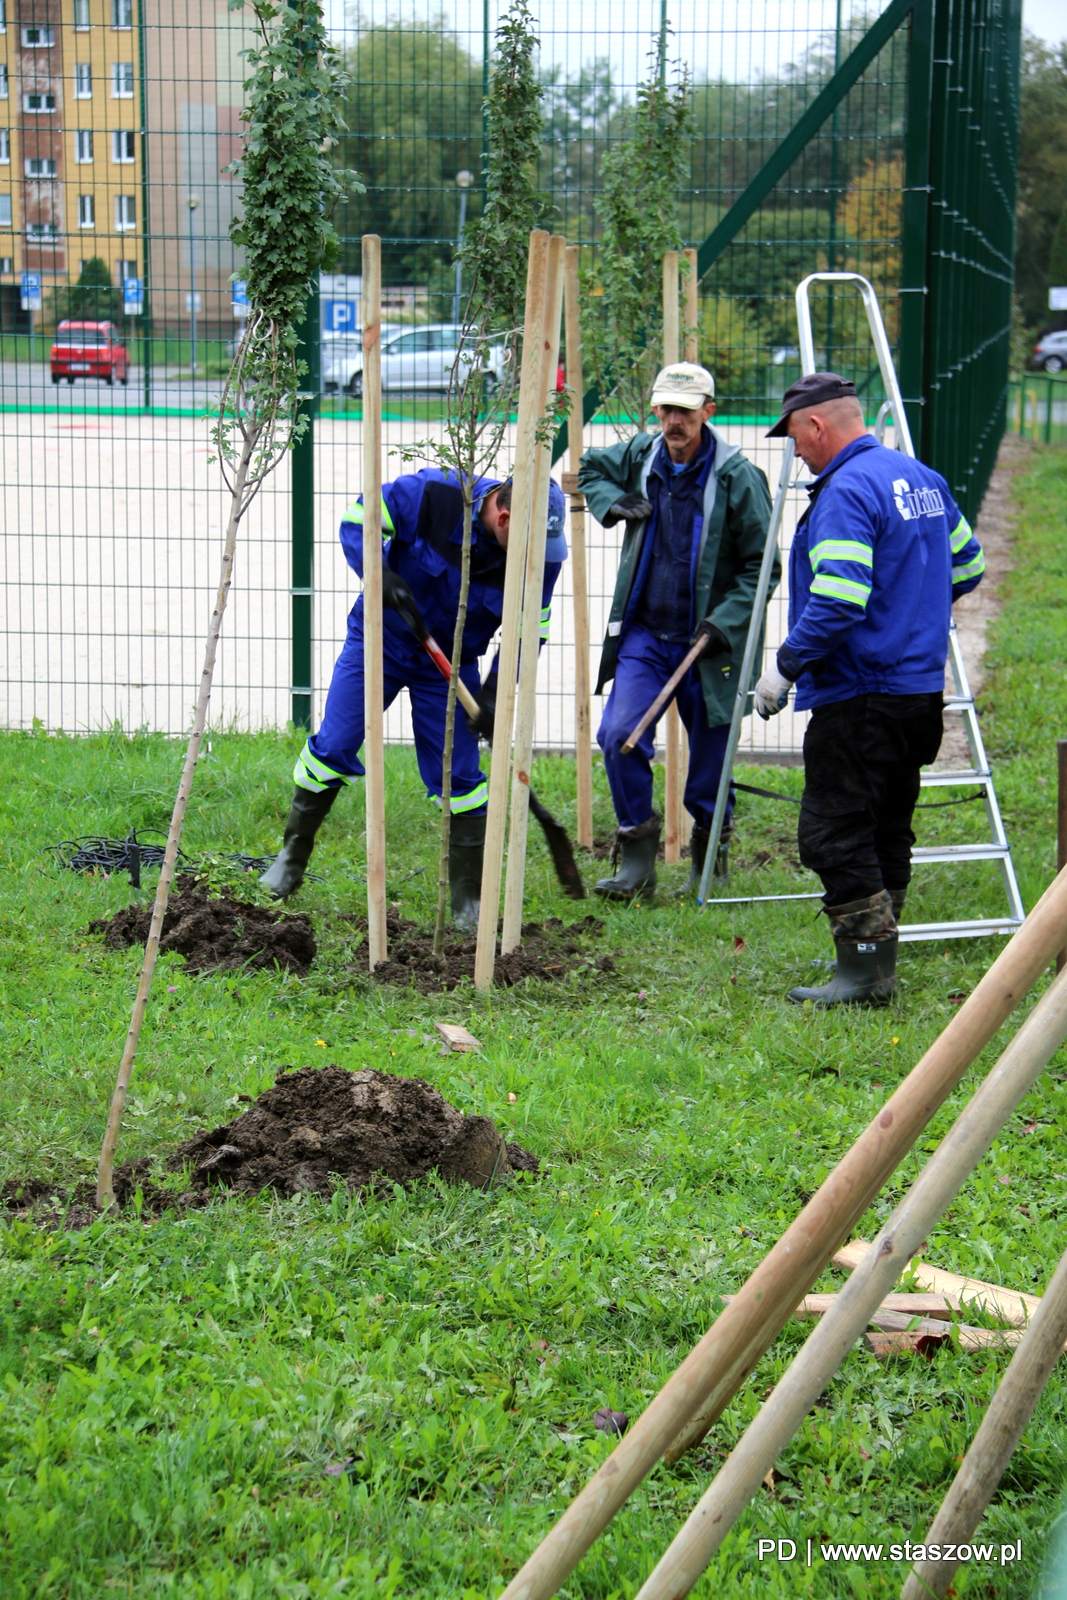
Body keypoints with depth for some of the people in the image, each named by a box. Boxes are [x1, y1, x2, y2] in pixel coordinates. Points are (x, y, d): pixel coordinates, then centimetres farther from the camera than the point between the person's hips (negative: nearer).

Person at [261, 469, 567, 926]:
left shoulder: (539, 556, -18)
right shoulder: (431, 494, -26)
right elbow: (357, 522, -17)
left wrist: (494, 692, -20)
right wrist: (384, 579, -33)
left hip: (451, 663, 1)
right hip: (380, 638, -1)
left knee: (458, 774, -2)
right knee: (332, 747, -2)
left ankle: (469, 901, 8)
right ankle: (292, 858, 17)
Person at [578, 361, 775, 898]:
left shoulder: (737, 476, -11)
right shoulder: (640, 455, 2)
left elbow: (761, 565, -6)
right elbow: (589, 469, 24)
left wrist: (724, 621, -17)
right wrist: (612, 502, 2)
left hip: (706, 641, -3)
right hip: (643, 634, 3)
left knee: (710, 758, 6)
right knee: (618, 734, -15)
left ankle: (709, 860, 28)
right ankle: (637, 858, -2)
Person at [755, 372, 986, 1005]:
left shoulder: (847, 492, -16)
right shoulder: (922, 477, 12)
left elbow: (837, 602, -25)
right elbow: (968, 565, 23)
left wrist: (785, 667, -15)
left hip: (859, 697, -10)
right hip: (922, 687, 10)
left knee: (834, 834, -6)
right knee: (886, 833, 16)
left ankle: (865, 970, -7)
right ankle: (878, 965, 22)